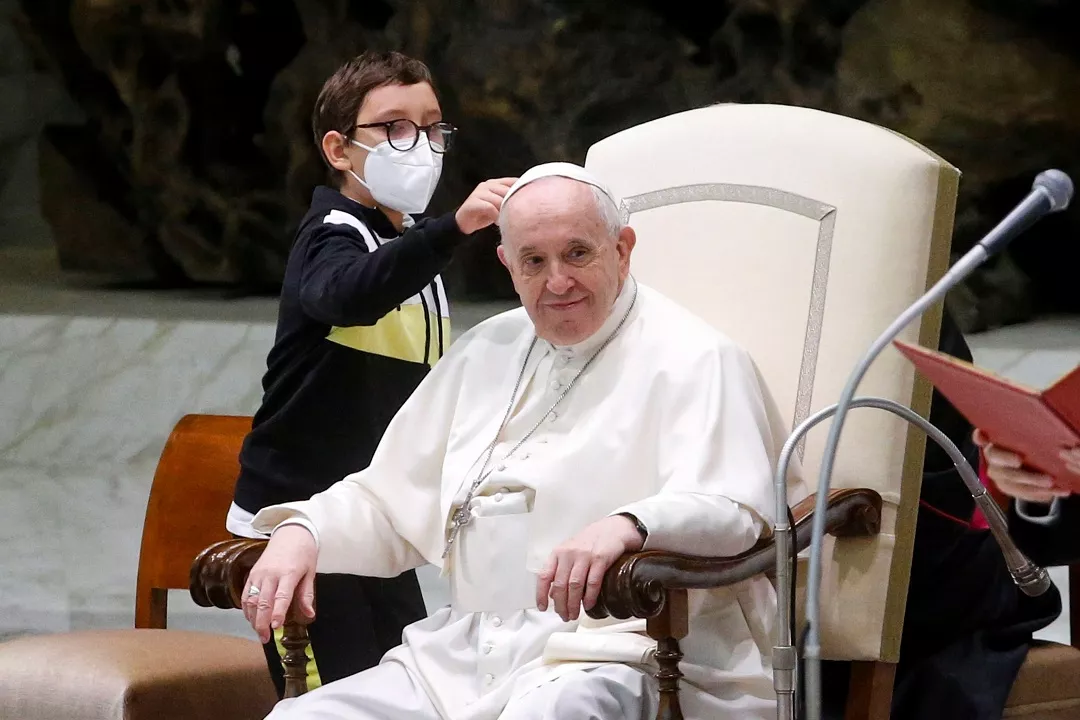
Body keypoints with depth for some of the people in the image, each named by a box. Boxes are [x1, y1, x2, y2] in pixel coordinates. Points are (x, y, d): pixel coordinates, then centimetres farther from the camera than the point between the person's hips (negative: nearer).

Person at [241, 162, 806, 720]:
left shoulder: (691, 359, 0)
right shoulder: (485, 352, 21)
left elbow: (732, 510, -16)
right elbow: (388, 501, 24)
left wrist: (626, 527, -36)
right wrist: (302, 532, 3)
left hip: (611, 656, -6)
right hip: (458, 662, 7)